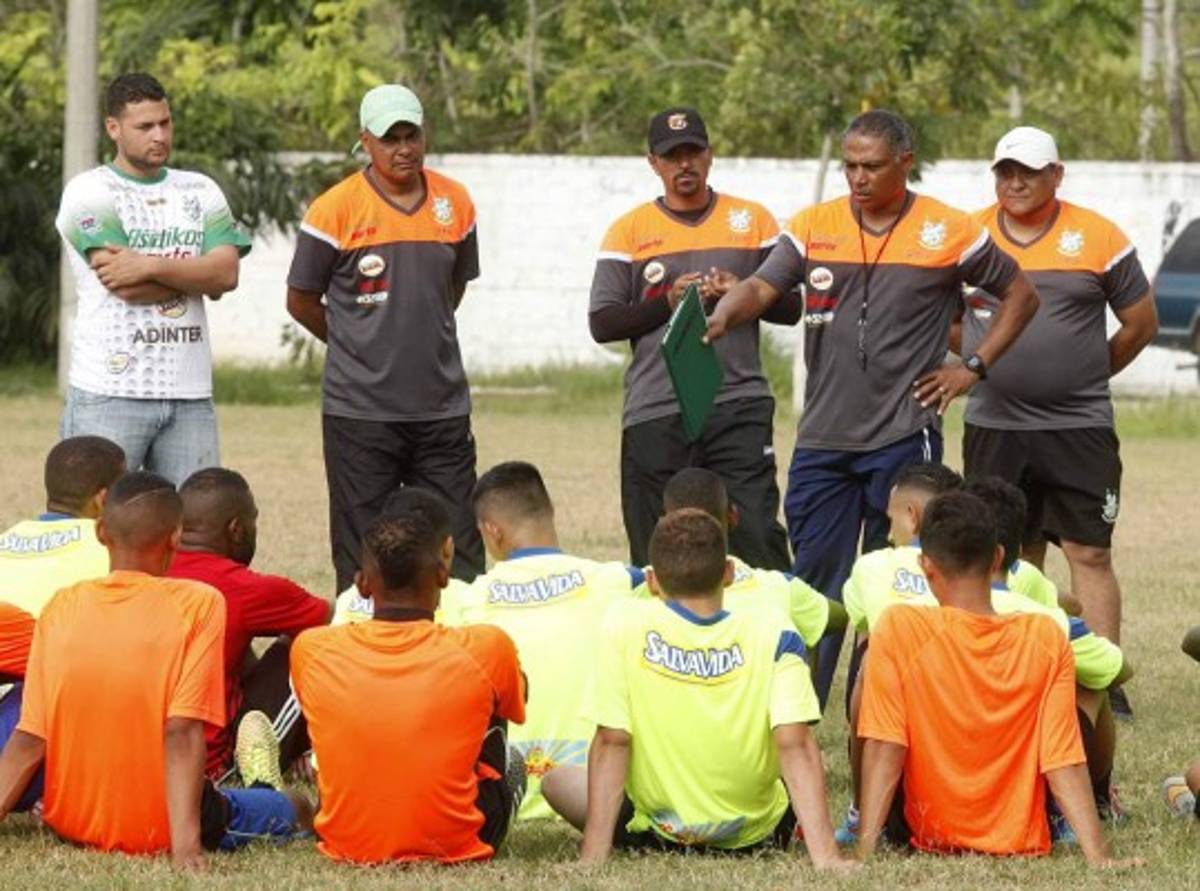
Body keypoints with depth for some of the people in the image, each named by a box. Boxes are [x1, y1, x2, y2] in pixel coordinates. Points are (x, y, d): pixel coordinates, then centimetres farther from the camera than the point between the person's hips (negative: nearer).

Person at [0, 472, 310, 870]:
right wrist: (185, 843, -24)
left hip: (70, 823, 2)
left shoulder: (62, 607, -4)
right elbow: (182, 731, -21)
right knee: (293, 808, 23)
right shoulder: (198, 603, -13)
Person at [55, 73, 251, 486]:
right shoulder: (89, 192, 0)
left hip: (189, 392, 4)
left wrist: (152, 267, -14)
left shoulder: (199, 191, 14)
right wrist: (196, 273, -1)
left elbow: (227, 274, -2)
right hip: (110, 393, -4)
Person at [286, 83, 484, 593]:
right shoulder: (335, 210, -6)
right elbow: (301, 302, 5)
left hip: (442, 409, 3)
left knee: (459, 555, 2)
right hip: (361, 411, -3)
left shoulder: (455, 204, 6)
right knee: (361, 560, 1)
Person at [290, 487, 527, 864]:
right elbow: (514, 704, 14)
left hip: (345, 845, 2)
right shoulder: (485, 650, -13)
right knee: (511, 764, 30)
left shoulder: (311, 651, -10)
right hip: (452, 844, -2)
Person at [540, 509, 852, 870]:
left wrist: (593, 857, -12)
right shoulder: (773, 633, -14)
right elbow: (794, 745, -20)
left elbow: (611, 741, -14)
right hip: (757, 835, 2)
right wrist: (824, 855, -23)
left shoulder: (627, 626, -14)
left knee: (557, 782, 26)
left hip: (656, 833, -2)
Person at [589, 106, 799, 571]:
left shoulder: (753, 221, 11)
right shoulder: (628, 231, 8)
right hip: (654, 412, 0)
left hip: (739, 407, 0)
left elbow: (790, 307, 11)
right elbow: (601, 324, 4)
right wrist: (666, 303, -9)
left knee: (758, 538, -10)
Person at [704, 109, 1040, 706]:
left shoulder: (948, 232, 0)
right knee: (814, 583, 4)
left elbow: (1021, 295, 11)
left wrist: (973, 367, 2)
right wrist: (723, 316, -28)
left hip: (903, 438, -3)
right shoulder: (814, 227, 6)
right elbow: (762, 287, -6)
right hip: (821, 439, 3)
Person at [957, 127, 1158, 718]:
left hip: (1080, 430, -2)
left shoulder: (1098, 238, -1)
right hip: (994, 429, 2)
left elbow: (1140, 323, 7)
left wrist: (1086, 375, 9)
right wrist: (991, 365, 7)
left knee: (1089, 554, -3)